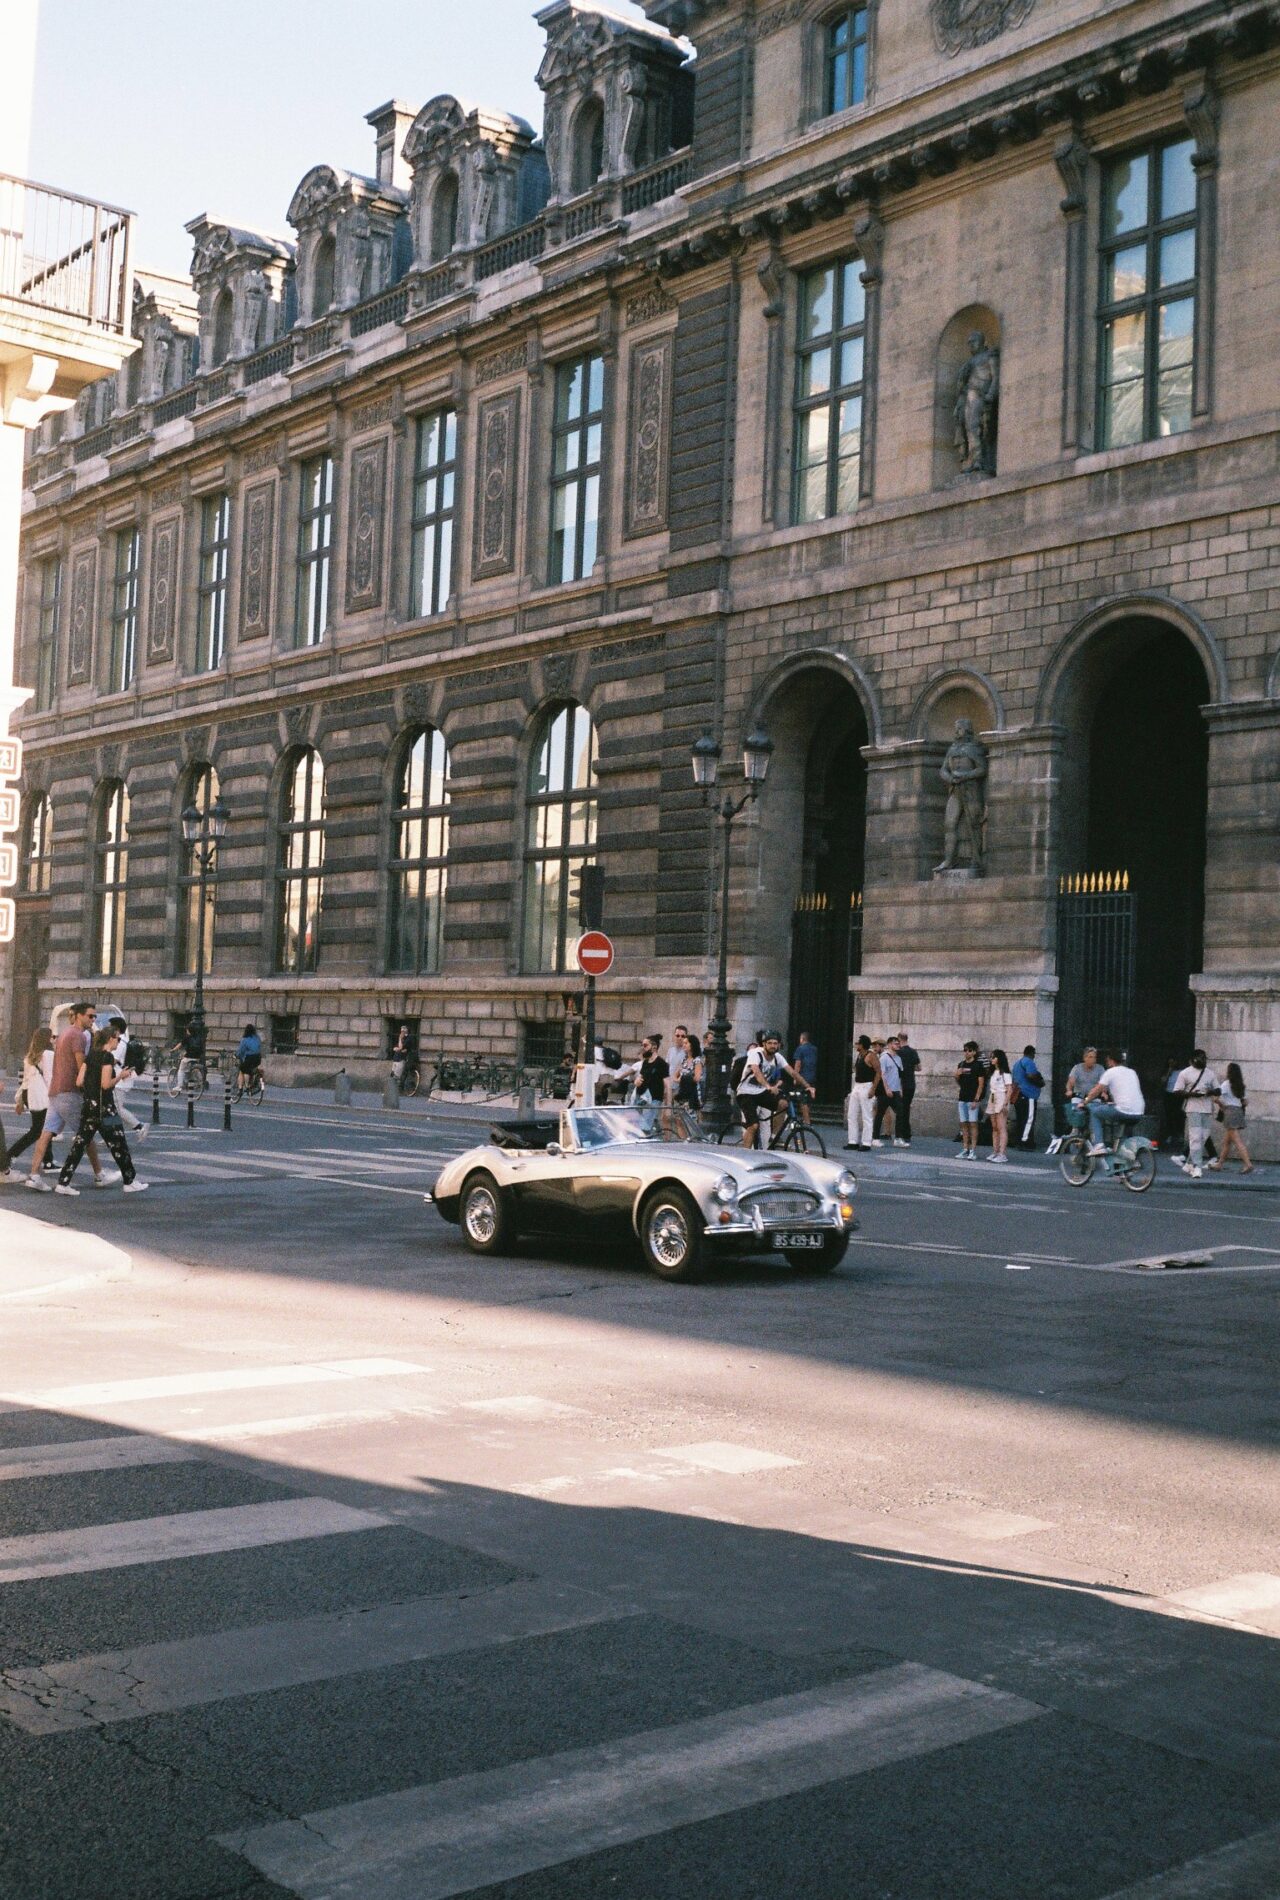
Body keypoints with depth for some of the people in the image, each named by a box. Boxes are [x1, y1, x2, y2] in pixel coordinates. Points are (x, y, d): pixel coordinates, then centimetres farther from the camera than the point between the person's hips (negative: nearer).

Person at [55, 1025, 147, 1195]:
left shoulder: (91, 1055, 10)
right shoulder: (108, 1056, -12)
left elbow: (79, 1081, 7)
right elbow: (106, 1084, -20)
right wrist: (120, 1076, -5)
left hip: (88, 1104, 7)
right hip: (103, 1106, -7)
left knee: (79, 1143, 7)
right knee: (119, 1145, 5)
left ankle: (63, 1183, 4)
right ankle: (130, 1182, 14)